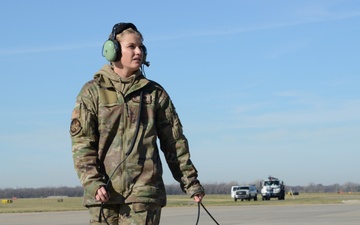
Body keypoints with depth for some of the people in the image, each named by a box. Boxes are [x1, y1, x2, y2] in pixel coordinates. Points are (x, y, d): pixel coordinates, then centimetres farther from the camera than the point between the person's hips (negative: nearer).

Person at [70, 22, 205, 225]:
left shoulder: (154, 92, 12)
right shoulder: (93, 91, 6)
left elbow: (174, 142, 14)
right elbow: (81, 142, -1)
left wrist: (190, 182, 11)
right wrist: (92, 182, -14)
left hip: (144, 190, 1)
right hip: (105, 191, 0)